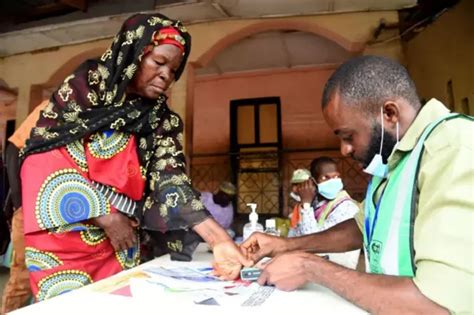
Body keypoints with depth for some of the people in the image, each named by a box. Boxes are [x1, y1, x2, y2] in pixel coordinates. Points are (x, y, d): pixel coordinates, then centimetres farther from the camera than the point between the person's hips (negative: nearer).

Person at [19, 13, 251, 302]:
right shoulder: (85, 85, -4)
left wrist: (220, 239, -26)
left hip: (117, 245, 3)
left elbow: (172, 181, -11)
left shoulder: (162, 121, 2)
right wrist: (105, 215, -14)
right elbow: (42, 158, -10)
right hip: (61, 237, -2)